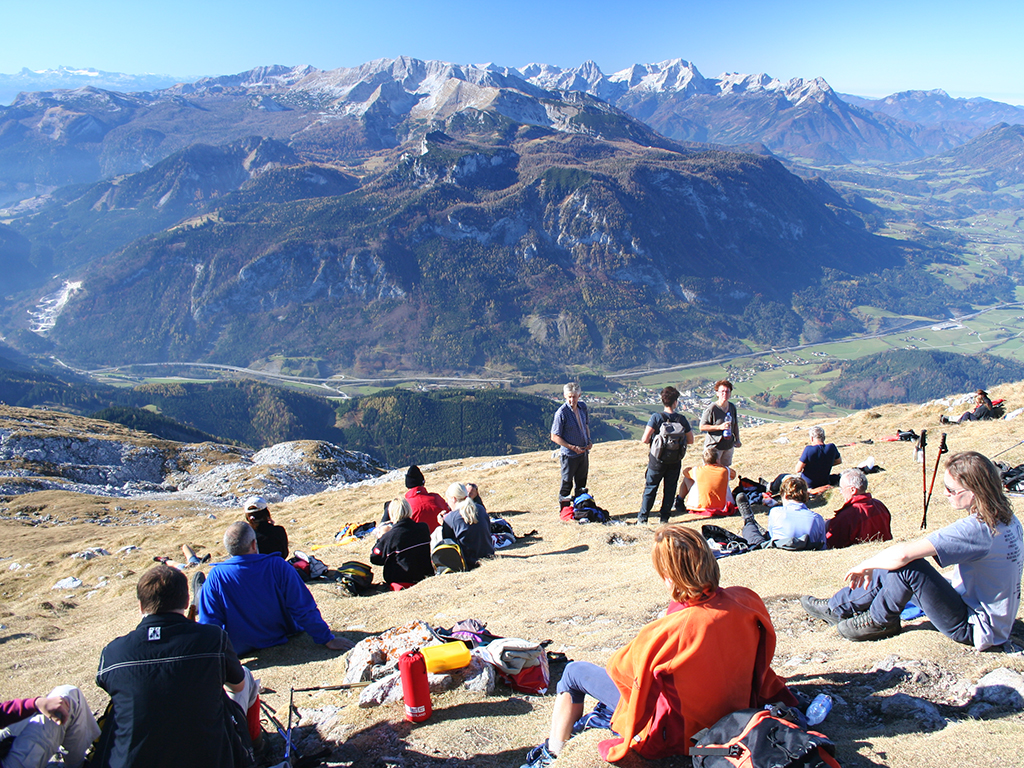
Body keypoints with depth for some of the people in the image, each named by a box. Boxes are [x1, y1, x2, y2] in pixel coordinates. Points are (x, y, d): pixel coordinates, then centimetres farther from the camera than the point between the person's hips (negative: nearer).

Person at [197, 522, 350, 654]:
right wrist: (327, 639, -11)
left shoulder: (216, 577, -23)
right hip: (281, 638, 1)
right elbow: (304, 609, -20)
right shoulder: (278, 566, -23)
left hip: (239, 649, -1)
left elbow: (209, 622, -17)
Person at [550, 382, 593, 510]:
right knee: (566, 483, 6)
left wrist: (589, 441, 2)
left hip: (583, 452, 6)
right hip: (569, 455, -6)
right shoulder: (561, 413, -20)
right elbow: (554, 437, -16)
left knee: (581, 484, 18)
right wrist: (573, 448, -19)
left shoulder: (583, 407, 0)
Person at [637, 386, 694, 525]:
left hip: (657, 461, -1)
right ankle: (665, 517, 16)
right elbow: (690, 441, 3)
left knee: (650, 488, 9)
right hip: (675, 461, 2)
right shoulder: (682, 419, -6)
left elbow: (644, 439, -19)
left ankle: (642, 518, 11)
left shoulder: (656, 417, -14)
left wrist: (652, 441, 4)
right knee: (670, 489, 13)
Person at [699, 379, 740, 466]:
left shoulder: (732, 407, 6)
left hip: (729, 445, 7)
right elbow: (702, 427, -16)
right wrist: (720, 427, -22)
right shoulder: (711, 409, -17)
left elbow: (735, 424, 20)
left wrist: (737, 440, 15)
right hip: (714, 446, -7)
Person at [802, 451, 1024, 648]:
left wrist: (865, 566, -13)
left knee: (907, 566, -22)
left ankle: (879, 621, 1)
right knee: (890, 570, 6)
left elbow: (902, 553, -32)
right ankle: (838, 607, 20)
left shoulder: (975, 529, -28)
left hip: (978, 630, -9)